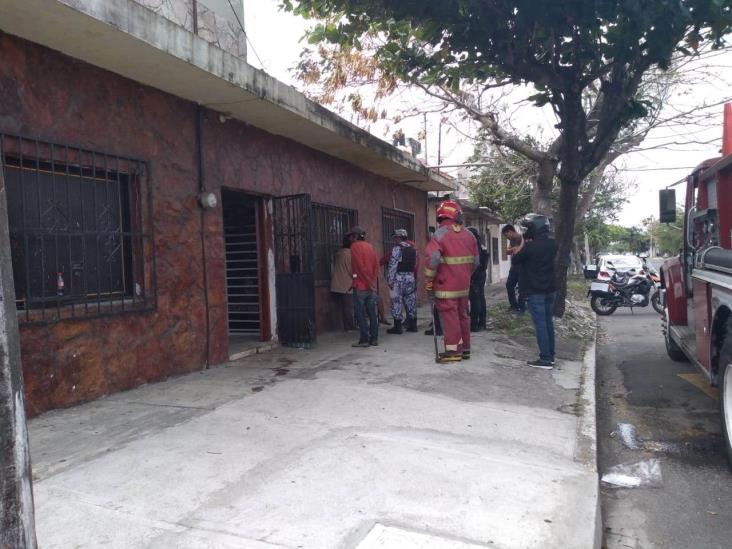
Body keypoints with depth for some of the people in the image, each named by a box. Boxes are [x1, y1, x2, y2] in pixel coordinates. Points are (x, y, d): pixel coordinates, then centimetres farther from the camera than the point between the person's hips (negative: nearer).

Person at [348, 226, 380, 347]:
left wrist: (369, 282, -11)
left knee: (361, 313, -2)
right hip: (371, 287, 7)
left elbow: (360, 266, -15)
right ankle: (374, 338, 13)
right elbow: (376, 265, 7)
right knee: (372, 312, 10)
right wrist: (373, 281, 5)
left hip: (361, 286, -6)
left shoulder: (355, 246, -7)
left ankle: (364, 339, -1)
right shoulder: (370, 246, 12)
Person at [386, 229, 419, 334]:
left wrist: (390, 279, -13)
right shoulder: (412, 248, 11)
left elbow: (392, 265, -14)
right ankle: (412, 325, 16)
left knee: (396, 302, -2)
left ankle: (397, 327, 0)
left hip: (399, 278, -7)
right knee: (411, 301, 11)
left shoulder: (397, 248, -10)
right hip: (410, 277, 7)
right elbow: (415, 264, 12)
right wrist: (412, 275, 18)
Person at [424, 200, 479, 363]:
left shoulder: (441, 234, -11)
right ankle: (465, 349, 24)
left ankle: (453, 350, 3)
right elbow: (475, 261, 11)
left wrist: (428, 281, -11)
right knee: (463, 315, 15)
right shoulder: (468, 235, 7)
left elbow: (432, 260, -21)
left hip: (446, 286, -6)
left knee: (449, 316, -1)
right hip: (464, 285, 6)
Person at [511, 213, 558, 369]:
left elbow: (516, 260, -4)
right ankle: (550, 355, 22)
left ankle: (545, 359, -3)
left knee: (540, 324, -5)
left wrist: (523, 243, 4)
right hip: (550, 289, 7)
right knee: (548, 322, 15)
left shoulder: (530, 246, -19)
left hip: (535, 291, -7)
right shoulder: (552, 244, 3)